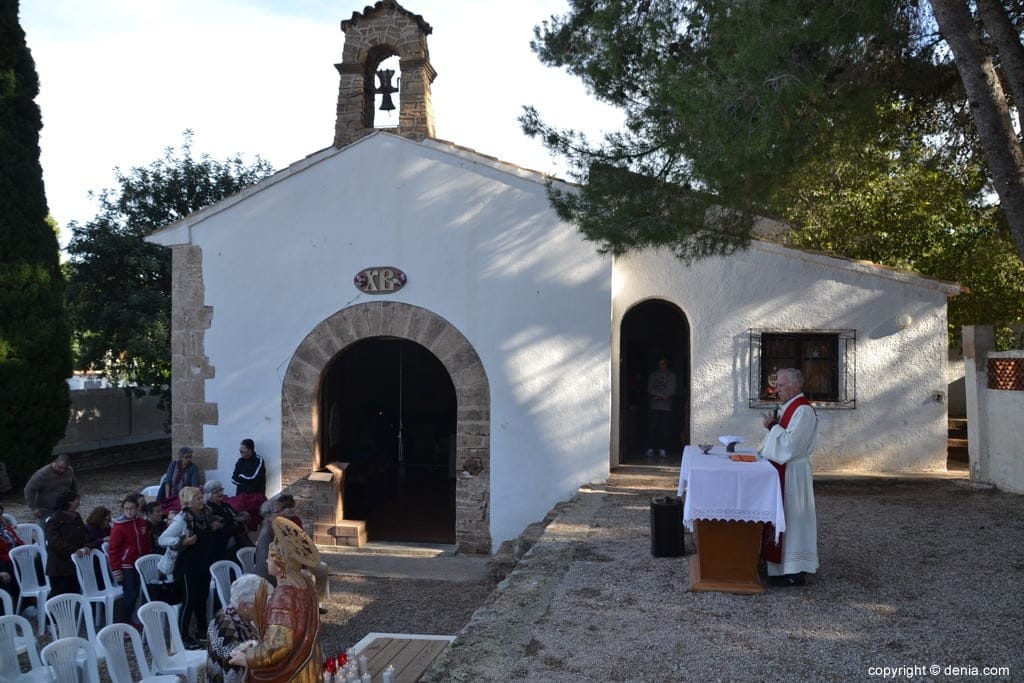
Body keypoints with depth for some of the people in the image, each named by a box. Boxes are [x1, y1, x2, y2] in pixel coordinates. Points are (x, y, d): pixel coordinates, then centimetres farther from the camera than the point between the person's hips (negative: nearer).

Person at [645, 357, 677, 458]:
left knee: (665, 429, -4)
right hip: (654, 406, 1)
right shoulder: (653, 375, 13)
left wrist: (657, 395, -9)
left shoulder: (671, 375, 9)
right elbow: (649, 389, 2)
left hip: (666, 406, -1)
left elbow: (672, 391, -1)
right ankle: (650, 449, 0)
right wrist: (662, 395, -9)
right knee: (651, 428, -5)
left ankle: (663, 449, 2)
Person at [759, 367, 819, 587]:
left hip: (793, 473, -10)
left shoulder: (803, 411, -18)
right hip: (784, 470, 10)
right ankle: (785, 566, 22)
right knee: (783, 518, 13)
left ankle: (794, 573, 3)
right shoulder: (790, 407, 13)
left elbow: (790, 445, -23)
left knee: (791, 519, -4)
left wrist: (773, 426, -15)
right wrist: (774, 425, 8)